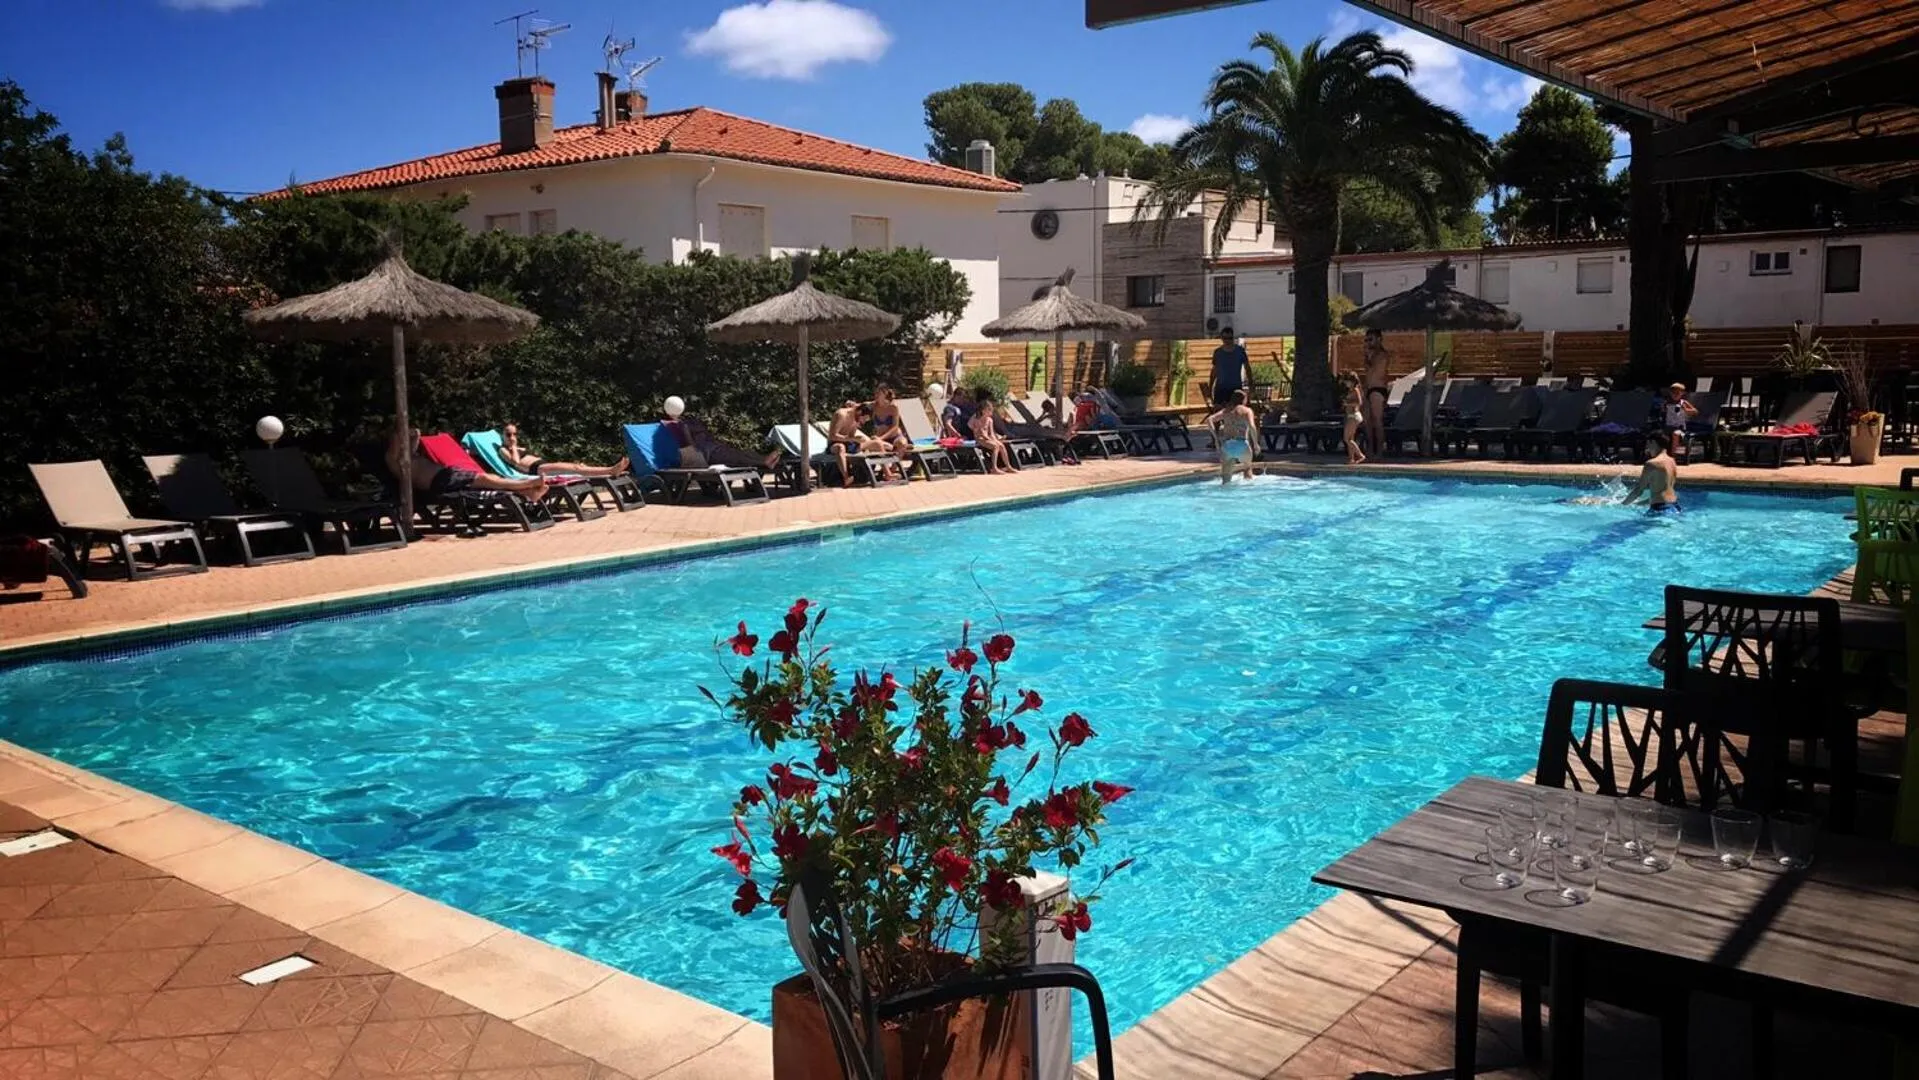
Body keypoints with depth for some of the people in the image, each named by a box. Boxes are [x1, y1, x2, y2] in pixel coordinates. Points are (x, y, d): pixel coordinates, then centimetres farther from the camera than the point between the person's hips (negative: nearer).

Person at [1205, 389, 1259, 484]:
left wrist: (1215, 436, 5)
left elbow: (1209, 420, 5)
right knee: (1248, 465, 30)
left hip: (1226, 445, 3)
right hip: (1241, 445, -3)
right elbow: (1252, 427, -12)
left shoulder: (1226, 411, 16)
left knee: (1226, 480, 9)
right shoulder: (1247, 410, 4)